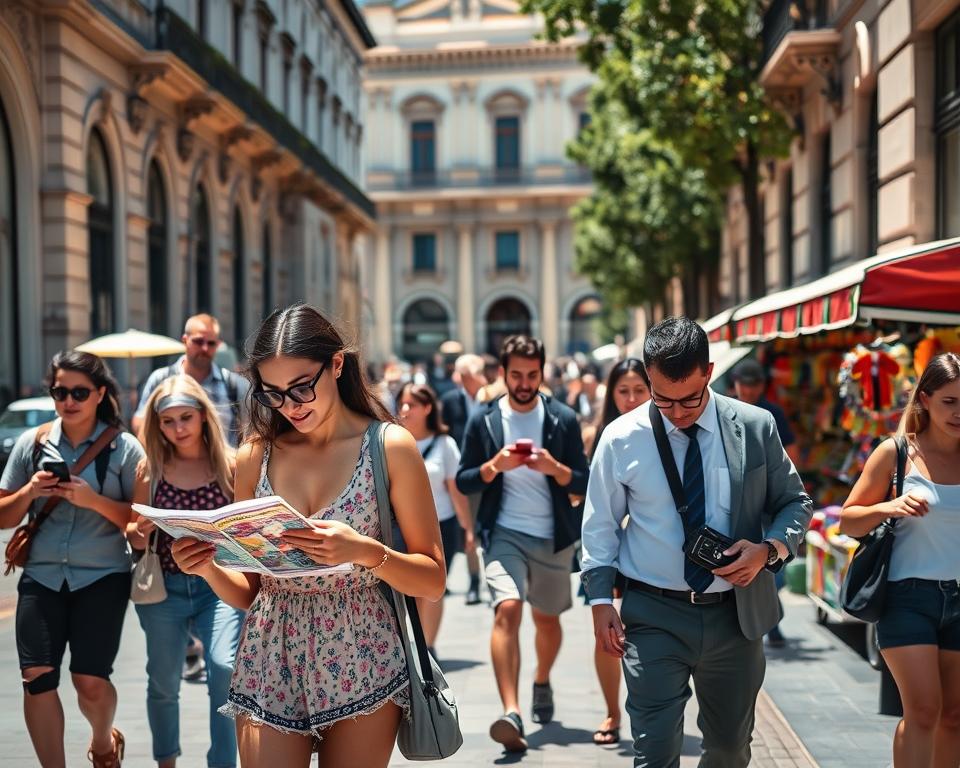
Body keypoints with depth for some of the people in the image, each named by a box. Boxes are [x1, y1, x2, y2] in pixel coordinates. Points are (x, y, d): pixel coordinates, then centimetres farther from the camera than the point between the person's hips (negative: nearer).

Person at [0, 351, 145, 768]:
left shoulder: (124, 447, -2)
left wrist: (93, 500, -18)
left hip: (102, 577, -2)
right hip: (41, 577, 2)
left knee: (91, 681, -6)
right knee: (37, 677, -9)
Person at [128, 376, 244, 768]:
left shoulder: (230, 465, -2)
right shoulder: (151, 470, 3)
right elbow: (136, 539, 7)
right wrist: (138, 533, -15)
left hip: (218, 585, -2)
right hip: (163, 588, 2)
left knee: (225, 669, -22)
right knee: (163, 683, 14)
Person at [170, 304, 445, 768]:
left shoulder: (390, 447, -4)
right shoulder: (256, 456, 5)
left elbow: (433, 581, -5)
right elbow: (247, 593, 11)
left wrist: (365, 551, -22)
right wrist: (208, 567, -10)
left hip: (362, 664, -2)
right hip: (270, 665, 2)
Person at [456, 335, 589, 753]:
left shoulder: (563, 419, 1)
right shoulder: (483, 420, 1)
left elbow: (583, 482, 0)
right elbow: (464, 481, 1)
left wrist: (555, 468, -20)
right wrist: (495, 465, -17)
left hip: (553, 537, 2)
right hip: (505, 533, -2)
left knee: (547, 619, 16)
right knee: (507, 609, -22)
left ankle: (542, 683, 46)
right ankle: (511, 713, -26)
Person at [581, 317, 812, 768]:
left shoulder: (755, 427, -3)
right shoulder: (621, 438, -5)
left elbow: (794, 503, 7)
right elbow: (600, 526, 4)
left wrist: (769, 549, -12)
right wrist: (601, 599, -4)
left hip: (736, 614, 2)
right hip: (654, 617, -2)